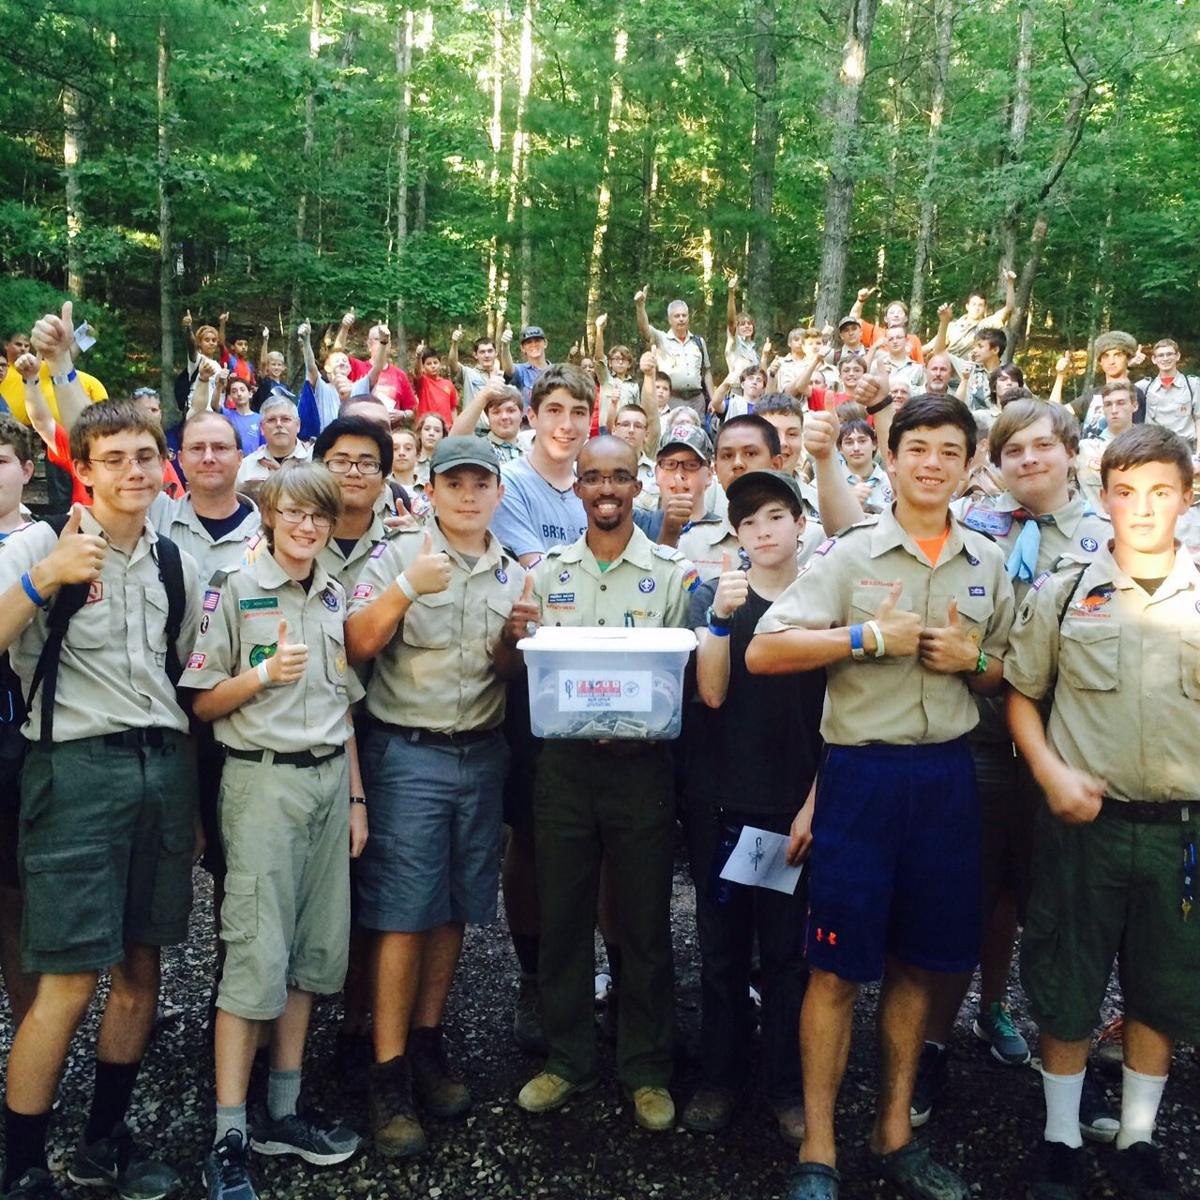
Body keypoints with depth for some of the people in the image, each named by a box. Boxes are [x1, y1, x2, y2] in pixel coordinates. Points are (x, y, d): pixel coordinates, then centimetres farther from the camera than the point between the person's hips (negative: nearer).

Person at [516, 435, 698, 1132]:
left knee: (646, 923, 7)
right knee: (563, 917, 10)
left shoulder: (674, 572, 1)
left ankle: (647, 1070, 23)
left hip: (642, 762, -2)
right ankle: (567, 1061, 27)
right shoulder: (547, 571, 9)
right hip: (563, 760, 2)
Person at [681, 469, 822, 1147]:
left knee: (788, 949, 7)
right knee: (722, 946, 11)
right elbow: (711, 692, -9)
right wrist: (720, 616, -23)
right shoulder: (714, 596, 2)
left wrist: (817, 800, -6)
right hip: (721, 801, 1)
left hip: (796, 803, -1)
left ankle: (788, 1087, 21)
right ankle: (721, 1078, 24)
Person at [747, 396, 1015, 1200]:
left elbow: (1005, 675, 17)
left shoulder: (988, 563, 8)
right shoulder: (850, 554, -4)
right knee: (839, 966, 1)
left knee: (918, 961, 13)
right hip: (863, 772, -4)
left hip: (948, 773, 4)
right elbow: (764, 653, -12)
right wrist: (870, 635, -16)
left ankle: (895, 1135, 30)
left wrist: (971, 658, -5)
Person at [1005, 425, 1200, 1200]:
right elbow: (1020, 696, 5)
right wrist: (1054, 776, -9)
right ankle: (1061, 1137, 26)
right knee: (1068, 989, 9)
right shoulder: (1062, 594, -1)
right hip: (1085, 821, -1)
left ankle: (1138, 1137, 33)